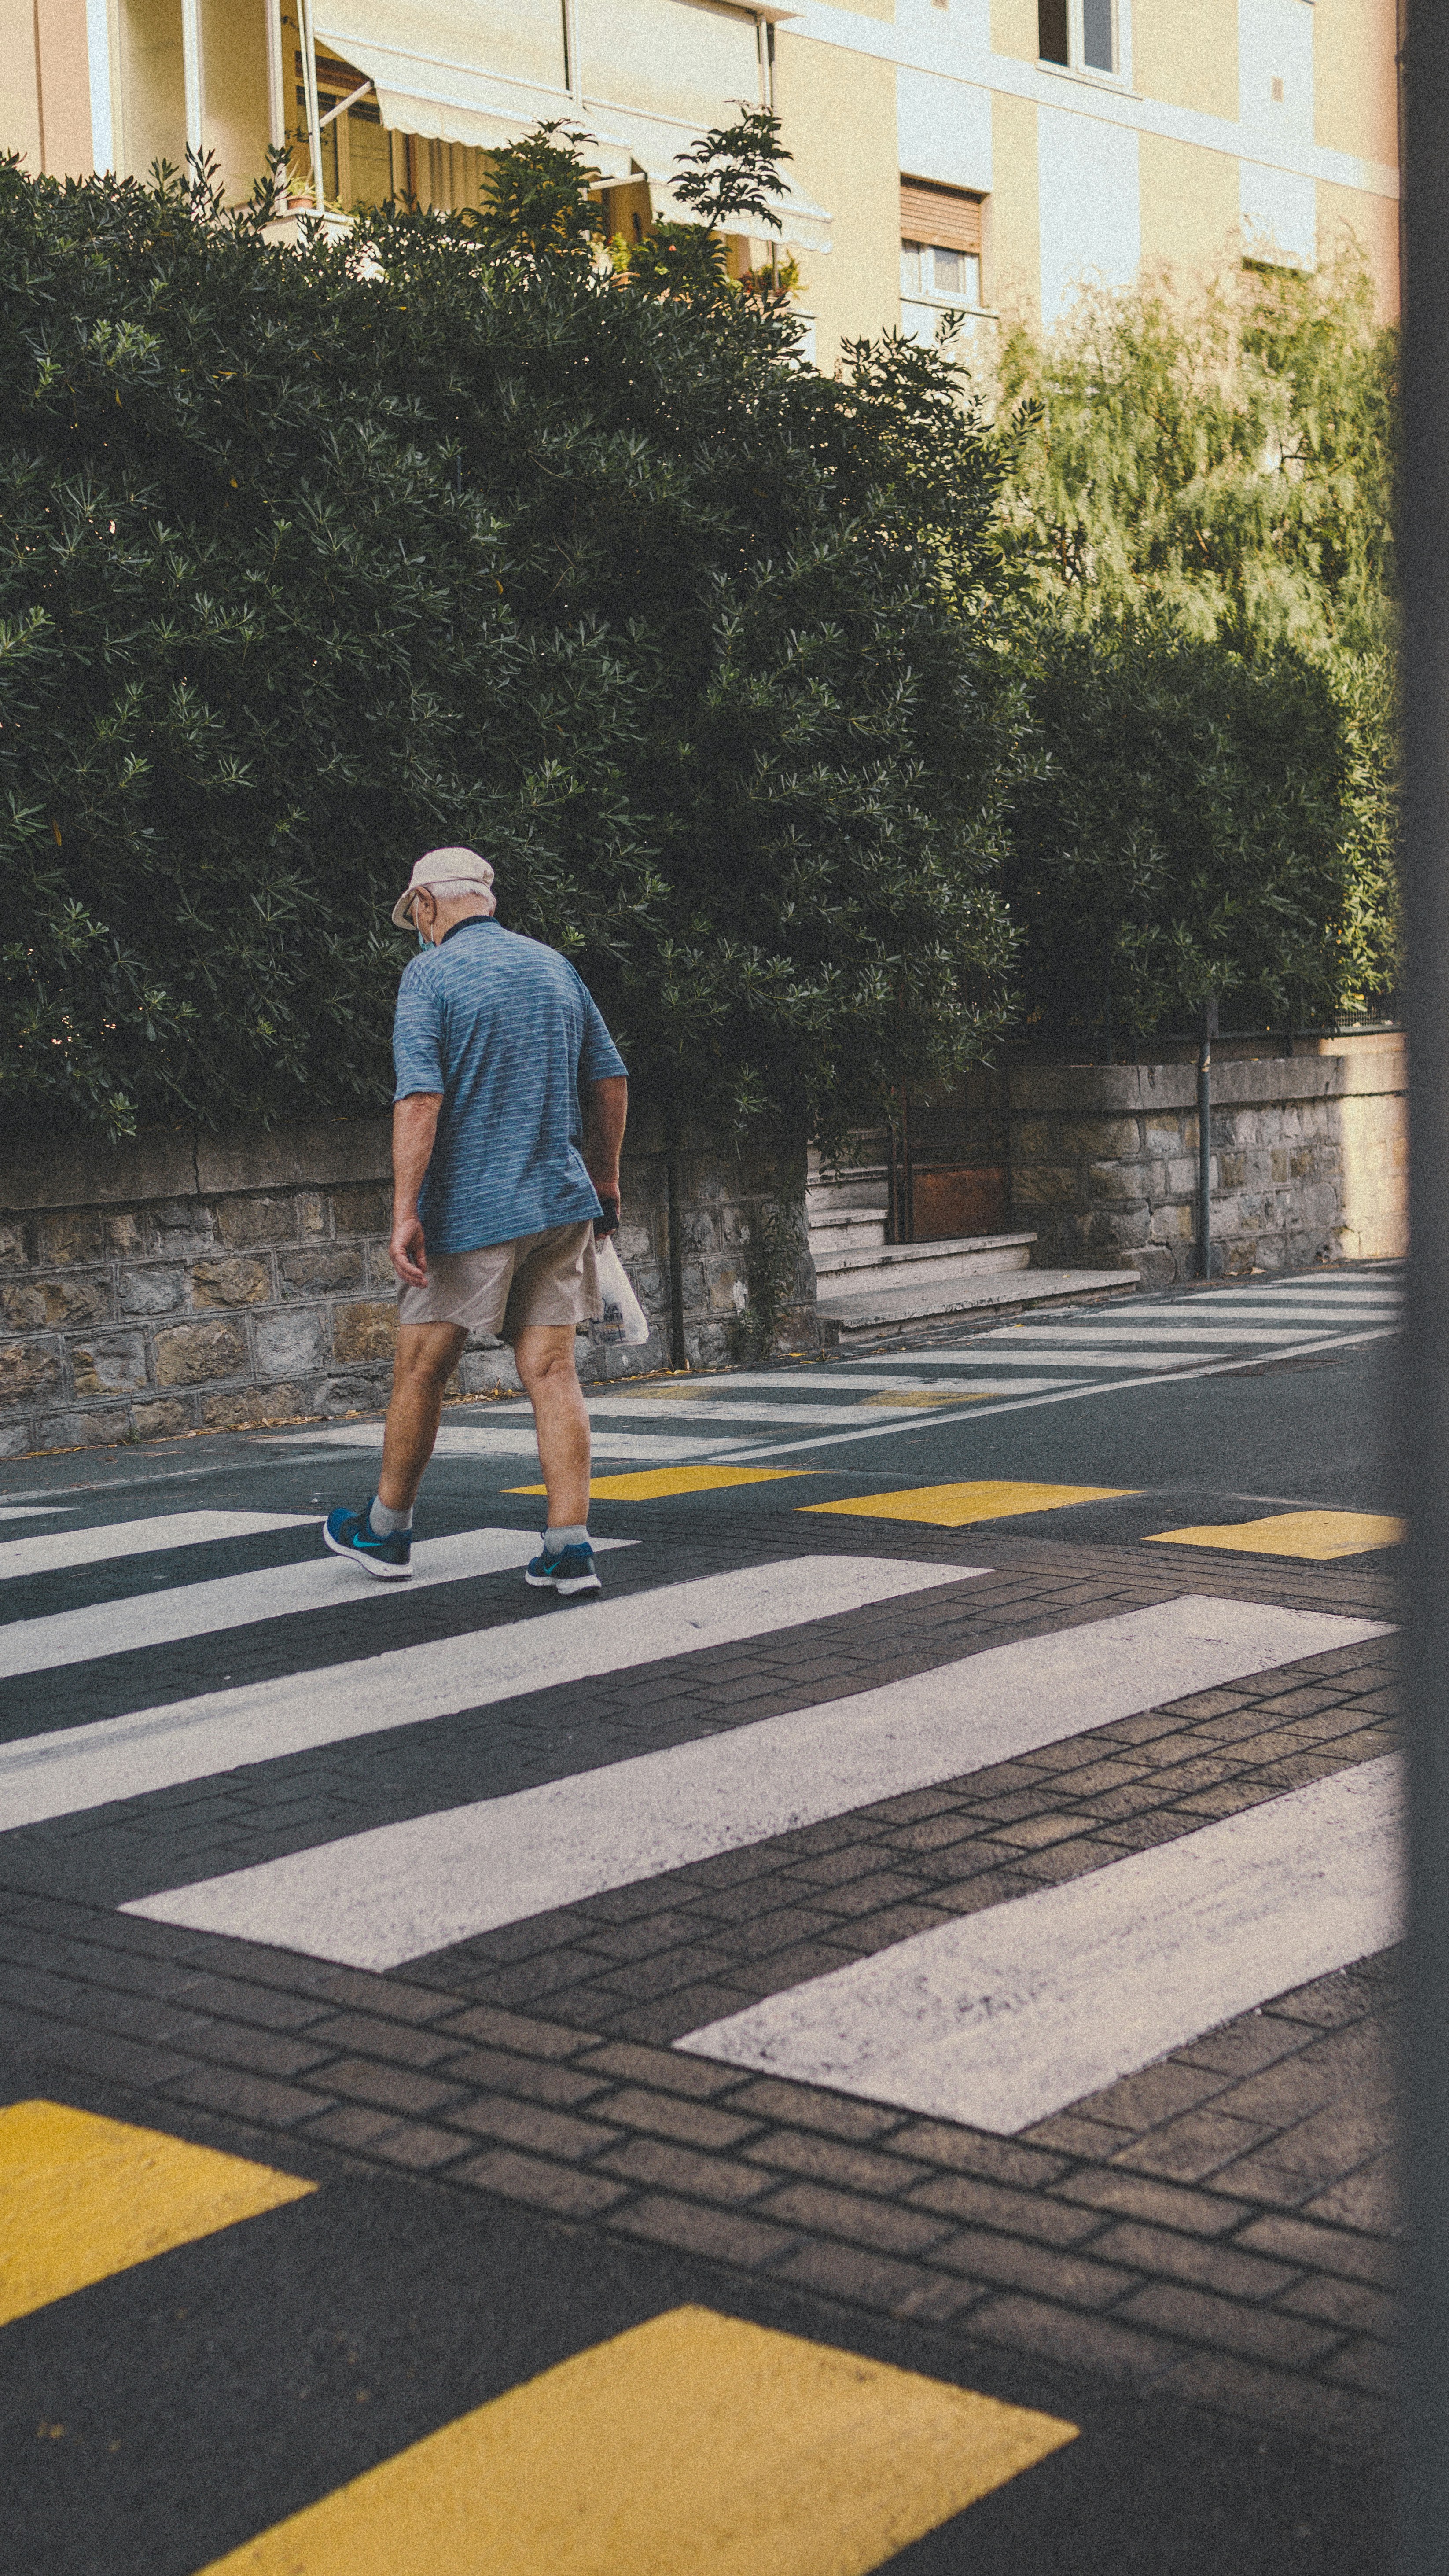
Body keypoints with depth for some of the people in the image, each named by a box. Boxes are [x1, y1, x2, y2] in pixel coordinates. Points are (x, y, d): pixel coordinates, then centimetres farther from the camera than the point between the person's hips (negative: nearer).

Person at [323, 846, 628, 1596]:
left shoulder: (430, 974, -8)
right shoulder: (554, 966, 10)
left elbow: (420, 1097, -18)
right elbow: (610, 1078, 14)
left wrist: (404, 1212, -20)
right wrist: (604, 1180, 24)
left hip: (472, 1211, -5)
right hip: (561, 1205, 5)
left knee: (421, 1370, 10)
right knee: (551, 1372, 3)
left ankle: (386, 1531, 25)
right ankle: (569, 1548, -5)